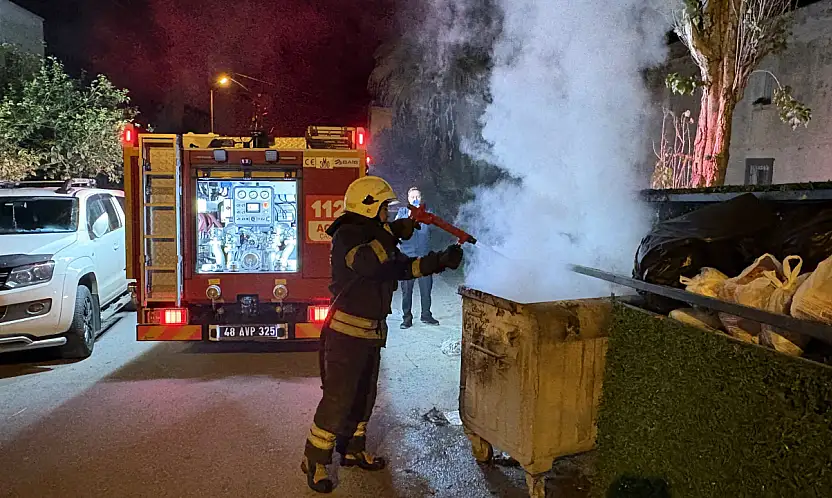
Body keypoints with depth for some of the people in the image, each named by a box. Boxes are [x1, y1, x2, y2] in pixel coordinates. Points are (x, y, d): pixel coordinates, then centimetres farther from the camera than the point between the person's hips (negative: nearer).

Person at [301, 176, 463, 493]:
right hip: (347, 332, -10)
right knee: (338, 398, -5)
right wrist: (395, 233, -27)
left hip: (372, 333, 10)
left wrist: (441, 261, 5)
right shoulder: (347, 234, -14)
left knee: (364, 395, 18)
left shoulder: (376, 236, 15)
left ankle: (352, 450, 33)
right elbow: (366, 263, -34)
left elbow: (404, 267, 16)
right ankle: (315, 461, 8)